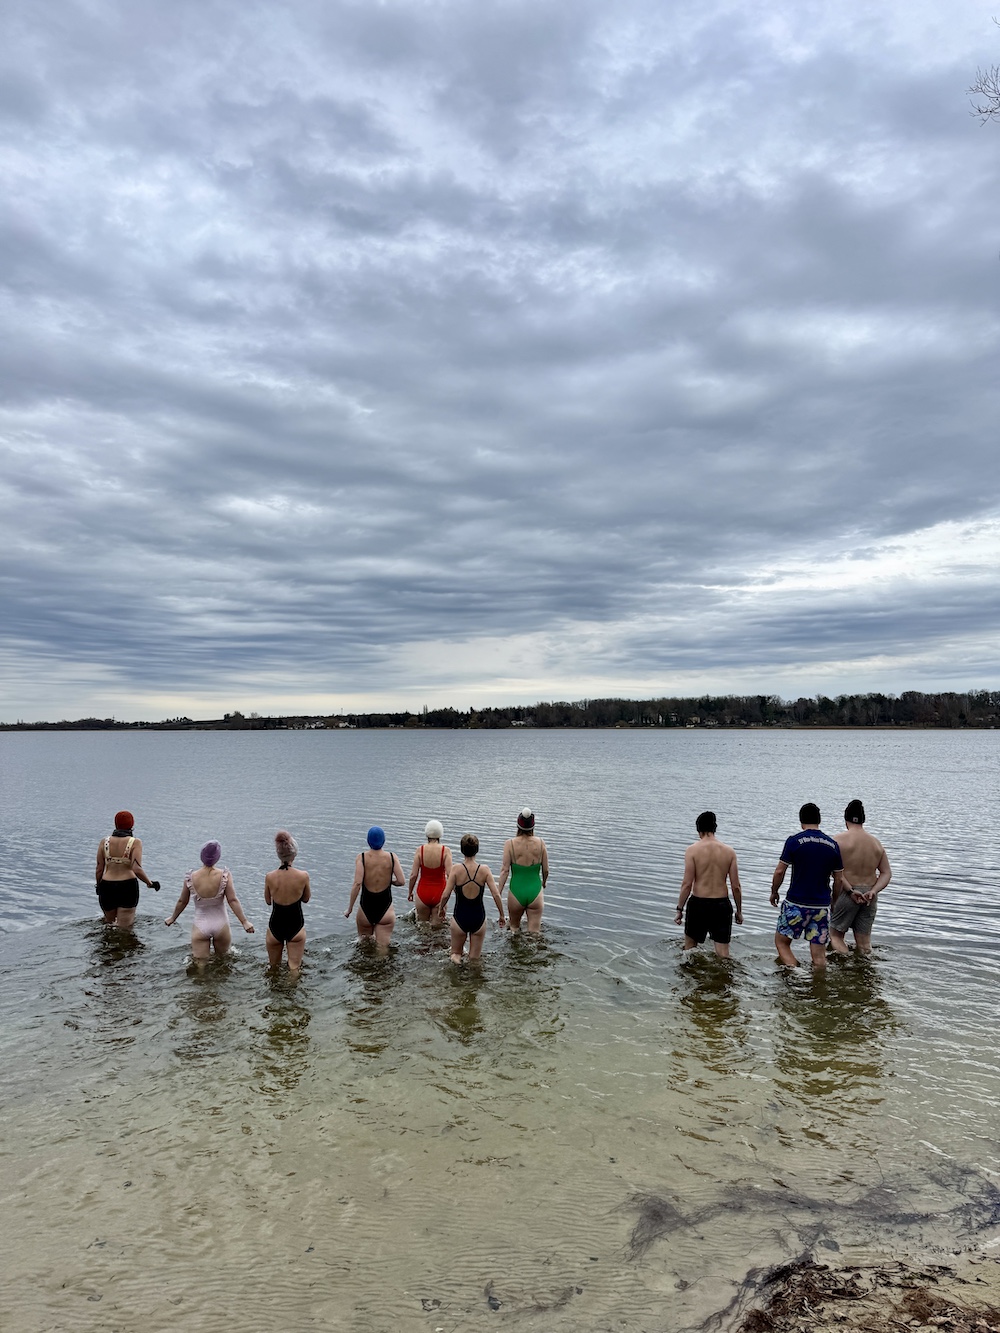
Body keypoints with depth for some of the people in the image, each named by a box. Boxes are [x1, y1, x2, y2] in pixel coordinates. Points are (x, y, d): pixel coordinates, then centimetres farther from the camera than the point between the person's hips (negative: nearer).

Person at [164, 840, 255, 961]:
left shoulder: (190, 877, -13)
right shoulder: (224, 875, -17)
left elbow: (182, 901, 1)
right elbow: (232, 900, -18)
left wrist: (172, 918, 19)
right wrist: (244, 922, -12)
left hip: (200, 927, 1)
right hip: (221, 924, 0)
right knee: (222, 959, 24)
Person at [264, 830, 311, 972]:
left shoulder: (269, 877, -15)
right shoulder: (303, 876, -18)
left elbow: (268, 901, 3)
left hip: (275, 927, 1)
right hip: (296, 927, -1)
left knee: (273, 967, 23)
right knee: (294, 969, 10)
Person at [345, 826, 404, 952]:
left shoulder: (362, 857, -11)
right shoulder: (392, 857, -7)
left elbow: (357, 883, -18)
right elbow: (401, 881, -10)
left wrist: (350, 908, -10)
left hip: (366, 909, 0)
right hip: (385, 908, 0)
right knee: (383, 948, 8)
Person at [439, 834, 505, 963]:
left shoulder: (456, 869, -13)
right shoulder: (485, 870, -10)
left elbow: (446, 895, -12)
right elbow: (496, 895, -11)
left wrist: (441, 908, 8)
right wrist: (502, 916, 3)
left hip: (460, 918, -1)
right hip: (479, 918, 1)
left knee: (456, 953, 22)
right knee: (474, 961, 20)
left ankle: (457, 957, -2)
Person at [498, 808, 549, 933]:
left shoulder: (510, 843, -9)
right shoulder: (540, 843, -5)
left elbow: (505, 870, -11)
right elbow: (545, 870, 3)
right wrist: (544, 882, 24)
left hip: (516, 893, -1)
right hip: (535, 892, 1)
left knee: (514, 927, 25)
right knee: (534, 932, 7)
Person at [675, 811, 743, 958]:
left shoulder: (693, 850, -9)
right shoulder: (729, 851, -1)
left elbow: (687, 884, -11)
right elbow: (736, 887, 0)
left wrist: (679, 910, -2)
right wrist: (739, 911, 13)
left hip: (698, 903, -2)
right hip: (722, 905, 2)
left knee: (690, 947, 20)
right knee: (723, 954, 8)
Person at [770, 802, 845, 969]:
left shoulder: (794, 840, -8)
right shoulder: (832, 844, 4)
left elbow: (779, 871, -7)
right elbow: (839, 879, 8)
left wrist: (774, 892, 9)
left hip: (796, 903, -3)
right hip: (822, 905, 4)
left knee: (781, 941, 10)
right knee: (819, 953, 9)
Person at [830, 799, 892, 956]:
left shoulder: (839, 839, -8)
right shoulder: (876, 843, 8)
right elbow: (887, 872, 4)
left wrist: (850, 890, -18)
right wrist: (874, 891, -5)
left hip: (846, 894, -5)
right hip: (869, 897, 5)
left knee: (836, 935, 10)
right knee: (864, 942, 14)